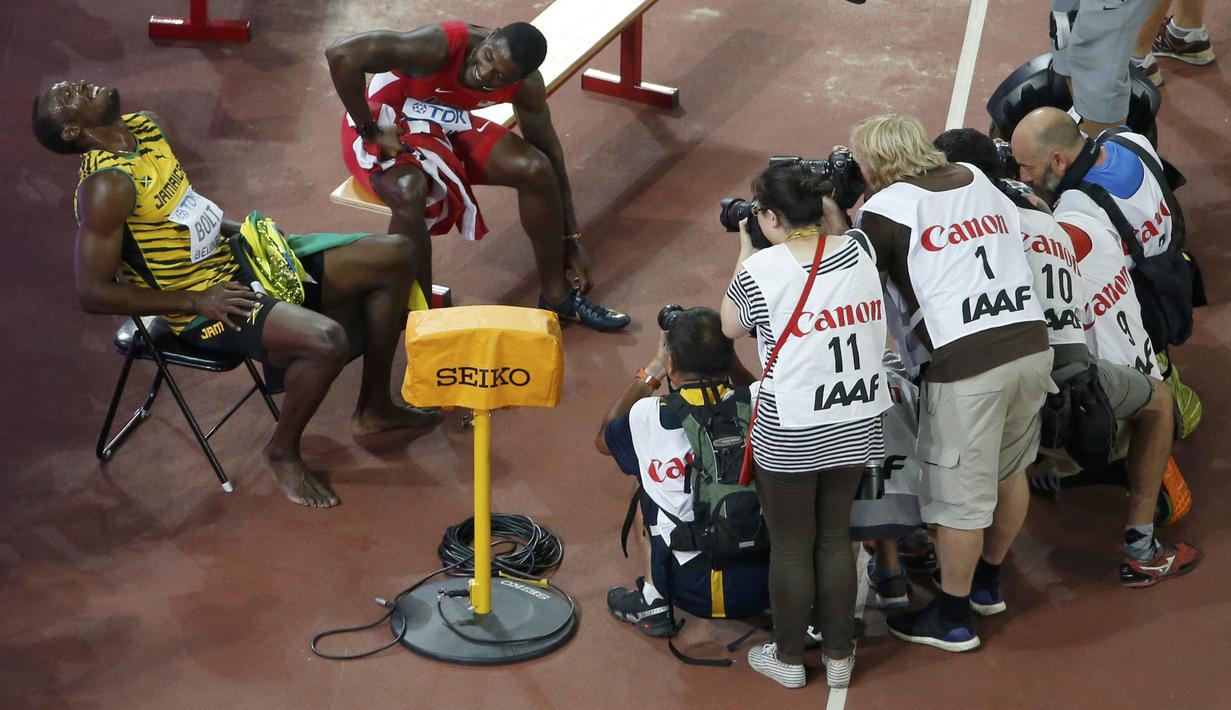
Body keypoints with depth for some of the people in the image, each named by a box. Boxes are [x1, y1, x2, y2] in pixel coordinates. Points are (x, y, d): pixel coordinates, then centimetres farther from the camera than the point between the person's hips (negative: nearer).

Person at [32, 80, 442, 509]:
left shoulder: (145, 126, 5)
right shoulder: (105, 187, -22)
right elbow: (92, 293, -22)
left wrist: (238, 229, 6)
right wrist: (196, 301, -21)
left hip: (236, 261, 9)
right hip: (205, 309, -9)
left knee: (395, 256, 1)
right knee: (326, 339, -34)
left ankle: (373, 407, 14)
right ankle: (283, 452, -6)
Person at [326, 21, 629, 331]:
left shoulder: (526, 86, -17)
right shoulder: (440, 46, -36)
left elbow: (550, 152, -3)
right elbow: (341, 53, -43)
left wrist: (572, 239, 0)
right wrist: (369, 131, -31)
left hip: (448, 126, 5)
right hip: (387, 127, -5)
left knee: (536, 168, -14)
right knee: (409, 193, -37)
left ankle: (556, 296, 4)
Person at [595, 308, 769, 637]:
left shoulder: (650, 416, -11)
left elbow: (604, 440, 16)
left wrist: (651, 371, 18)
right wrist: (727, 361, 16)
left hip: (695, 593, -2)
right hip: (765, 585, 2)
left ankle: (653, 602, 20)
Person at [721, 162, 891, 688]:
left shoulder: (760, 269, -14)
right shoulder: (859, 249, -3)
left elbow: (731, 327, 7)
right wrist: (830, 212, 19)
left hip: (791, 435, -4)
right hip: (856, 426, 4)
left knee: (791, 547, 11)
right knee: (836, 539, 18)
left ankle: (789, 658, 26)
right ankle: (839, 656, 28)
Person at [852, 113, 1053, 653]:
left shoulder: (885, 209, -2)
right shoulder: (980, 182, 16)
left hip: (965, 365, -7)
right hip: (1032, 344, 7)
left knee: (959, 497, 6)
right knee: (1009, 471, 24)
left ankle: (951, 618, 19)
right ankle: (989, 579, 43)